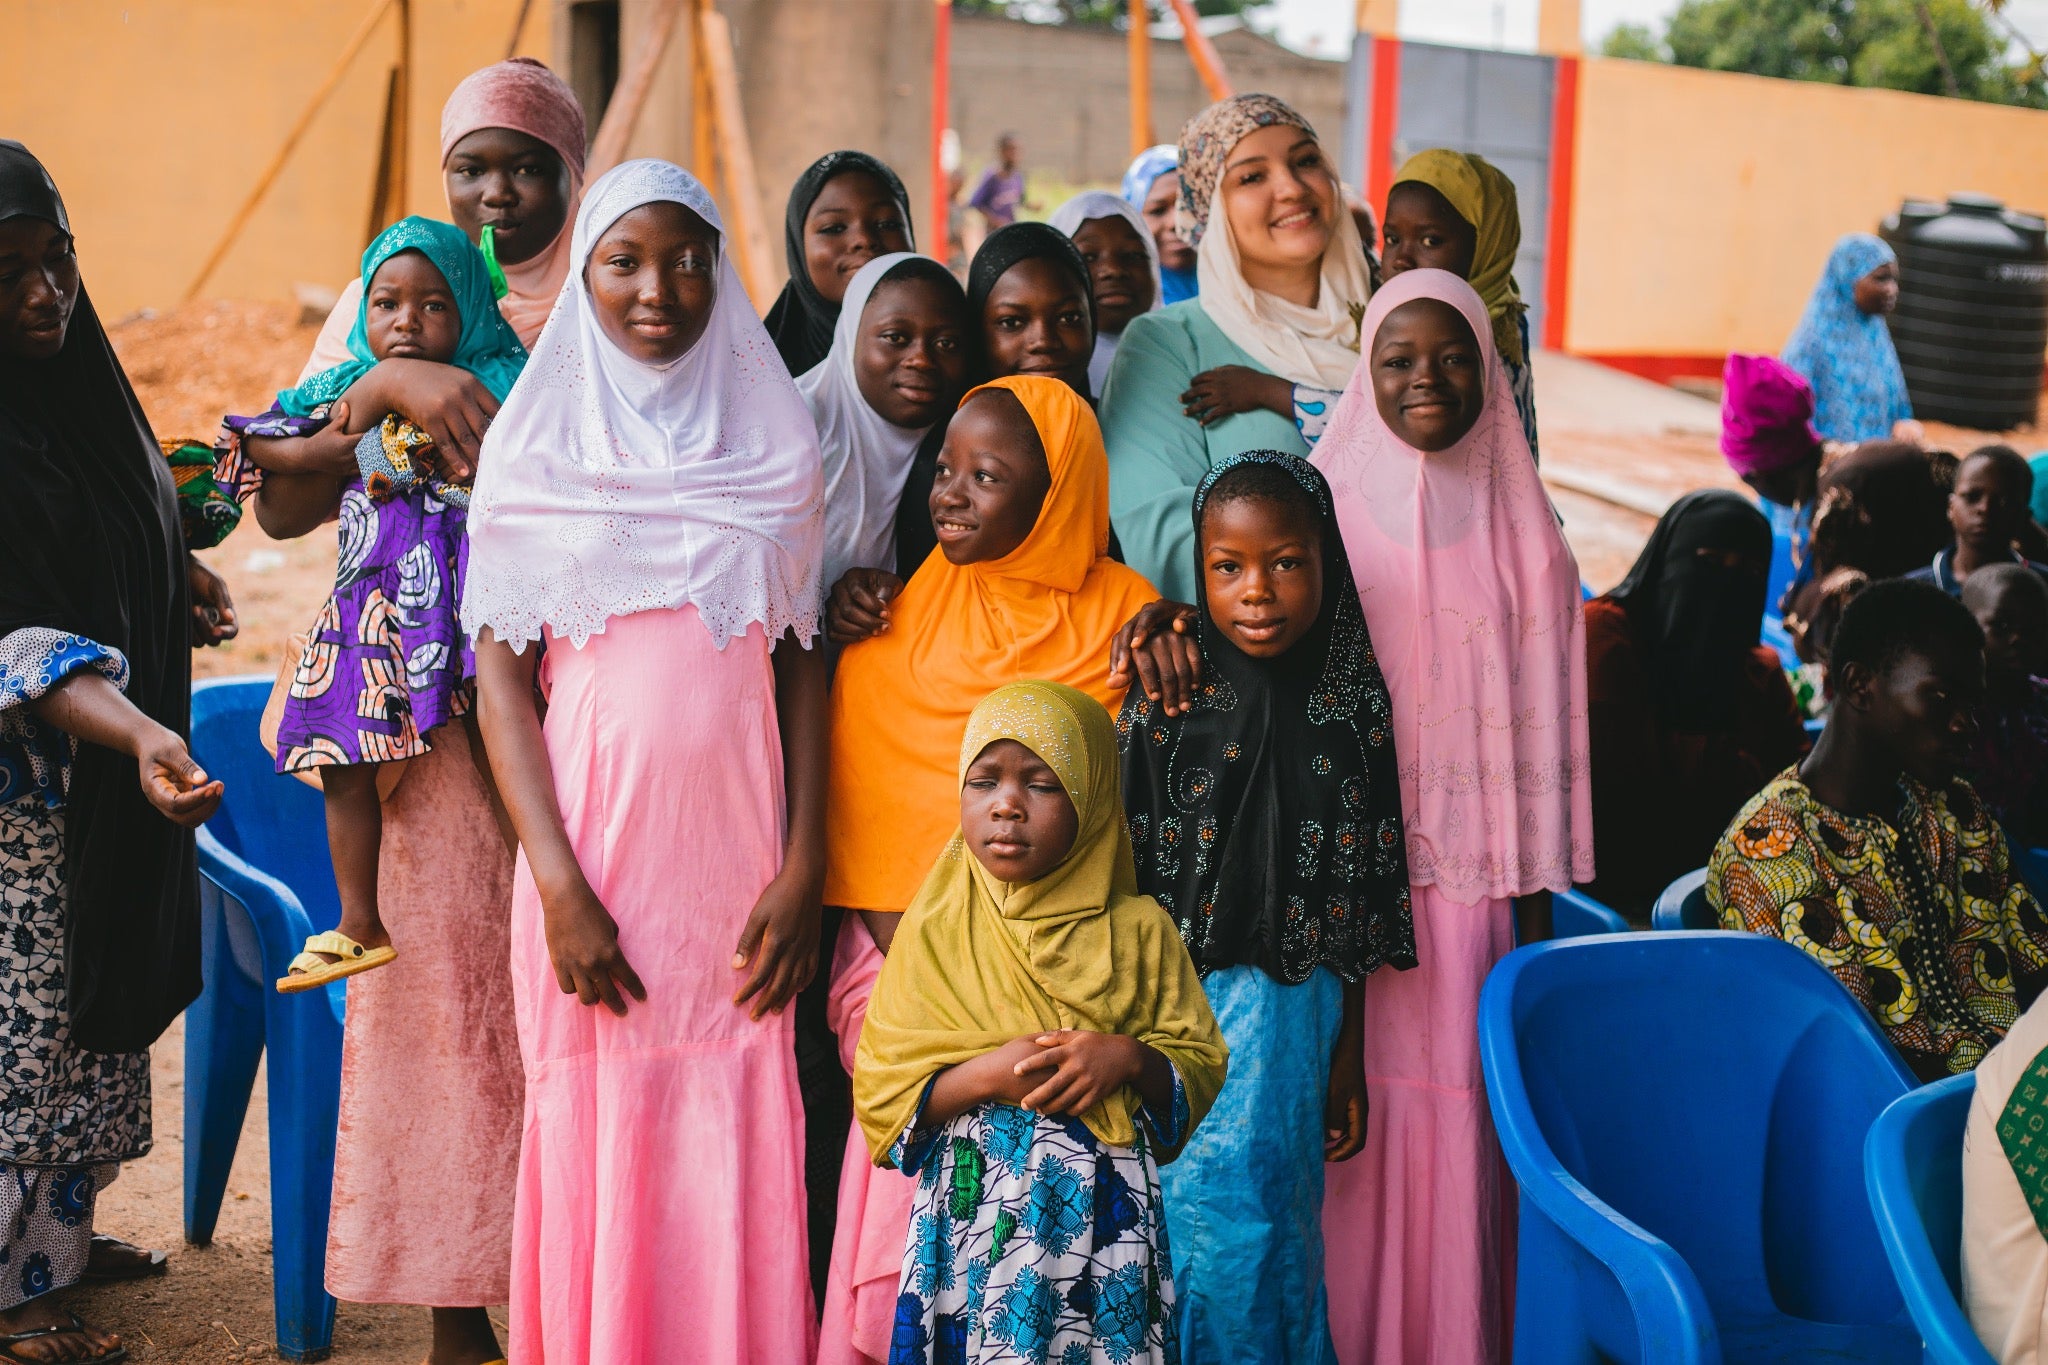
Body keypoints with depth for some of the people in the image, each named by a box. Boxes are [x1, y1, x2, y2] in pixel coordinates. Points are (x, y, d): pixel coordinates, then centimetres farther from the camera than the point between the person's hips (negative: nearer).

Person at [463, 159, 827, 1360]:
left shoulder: (775, 441, 7)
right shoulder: (537, 445, 3)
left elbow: (803, 662, 7)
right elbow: (502, 675, -1)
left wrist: (803, 865, -4)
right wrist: (559, 886, -11)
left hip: (739, 854, 1)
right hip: (592, 846, -1)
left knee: (739, 1160, 2)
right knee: (598, 1140, 4)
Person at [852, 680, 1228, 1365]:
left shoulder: (1138, 930, 3)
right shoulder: (935, 931, 1)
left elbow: (1201, 1065, 5)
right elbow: (880, 1094, -2)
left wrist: (1129, 1059, -14)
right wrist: (986, 1076, -16)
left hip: (1108, 1225, 0)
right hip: (975, 1222, 0)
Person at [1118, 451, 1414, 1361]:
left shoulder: (1354, 705, 0)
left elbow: (1358, 907, 5)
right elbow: (1122, 873, -3)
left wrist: (1349, 1054, 8)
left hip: (1291, 1010, 1)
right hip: (1178, 1002, -1)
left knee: (1275, 1213, 8)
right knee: (1195, 1211, 1)